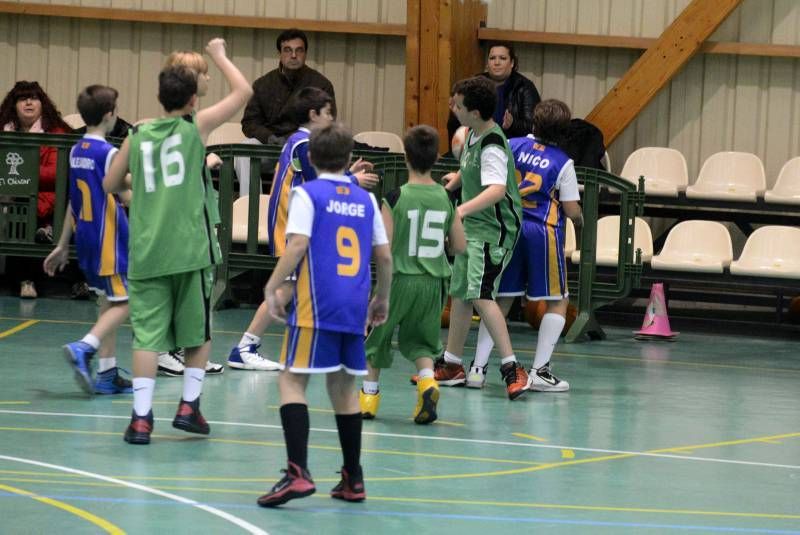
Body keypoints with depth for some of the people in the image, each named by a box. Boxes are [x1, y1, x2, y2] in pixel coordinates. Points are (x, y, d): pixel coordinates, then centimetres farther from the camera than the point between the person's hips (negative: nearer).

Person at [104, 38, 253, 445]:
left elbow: (110, 184, 17)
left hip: (147, 251, 2)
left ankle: (141, 417, -7)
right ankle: (189, 406, 12)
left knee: (147, 334, 0)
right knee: (198, 332, 14)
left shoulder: (138, 135, 8)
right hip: (190, 249, -2)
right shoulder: (195, 126, -1)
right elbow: (243, 92, 5)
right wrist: (218, 56, 18)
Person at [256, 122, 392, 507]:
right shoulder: (366, 200, 12)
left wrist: (272, 288, -7)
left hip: (315, 306, -5)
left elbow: (297, 245, -14)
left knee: (291, 380, -4)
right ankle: (353, 480, 18)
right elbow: (385, 256, 14)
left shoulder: (307, 194, -2)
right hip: (354, 309, 5)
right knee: (343, 386, 16)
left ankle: (298, 472, -21)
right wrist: (382, 298, 27)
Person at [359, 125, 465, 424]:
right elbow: (460, 246, 5)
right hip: (434, 282, 3)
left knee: (378, 334, 18)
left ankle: (369, 394, 23)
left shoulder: (396, 199, -12)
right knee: (419, 339, 17)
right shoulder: (445, 199, -1)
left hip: (400, 279, -3)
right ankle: (427, 380, -9)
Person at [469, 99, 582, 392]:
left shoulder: (512, 146, 0)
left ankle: (478, 367, 5)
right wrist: (580, 221, 17)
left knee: (501, 300, 12)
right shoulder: (563, 162, -6)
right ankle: (539, 371, 0)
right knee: (558, 302, 8)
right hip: (543, 233, -4)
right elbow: (572, 211, -5)